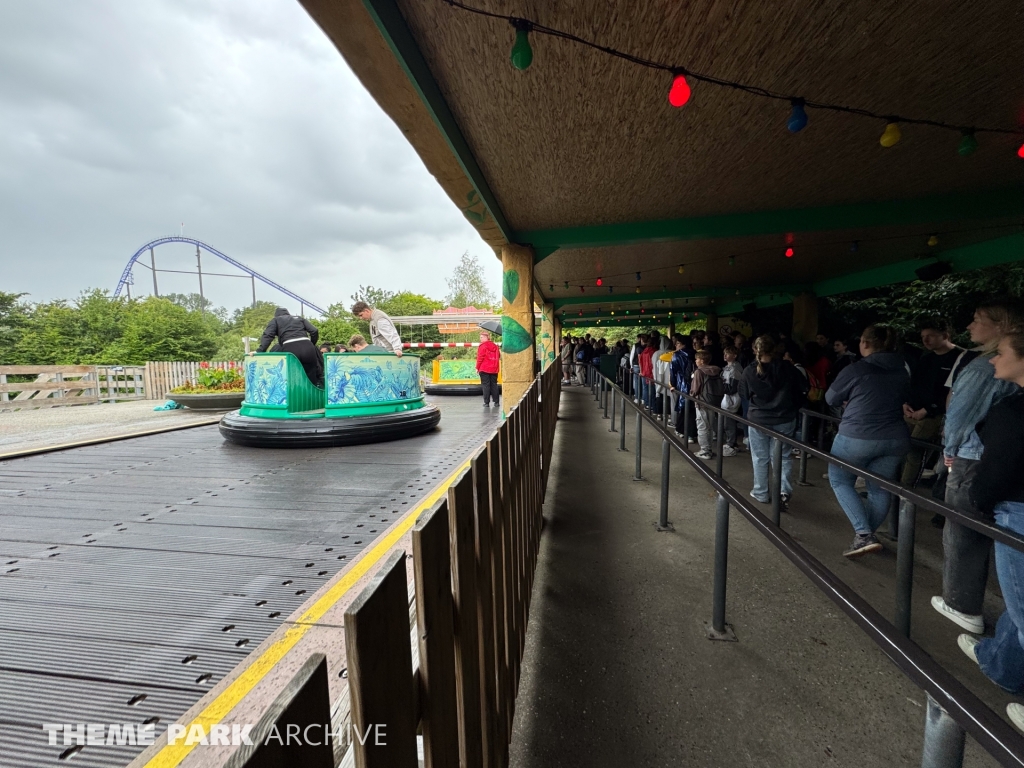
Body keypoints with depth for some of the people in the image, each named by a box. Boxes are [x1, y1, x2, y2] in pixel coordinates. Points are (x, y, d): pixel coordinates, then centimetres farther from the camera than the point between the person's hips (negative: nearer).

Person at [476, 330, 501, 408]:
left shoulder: (482, 346, -9)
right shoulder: (495, 346, 10)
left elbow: (480, 358, -12)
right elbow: (498, 356, 13)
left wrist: (477, 368, -4)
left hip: (484, 369, -5)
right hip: (494, 369, 6)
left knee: (485, 385, 0)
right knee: (494, 385, 11)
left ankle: (486, 403, -1)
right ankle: (496, 402, 12)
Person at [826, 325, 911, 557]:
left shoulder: (856, 369, -12)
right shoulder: (902, 371, 6)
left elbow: (831, 398, 0)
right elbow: (903, 400, 22)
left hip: (857, 437, -6)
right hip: (896, 438, 6)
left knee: (840, 480, 11)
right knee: (880, 489, 14)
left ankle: (863, 535, 0)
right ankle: (867, 535, 24)